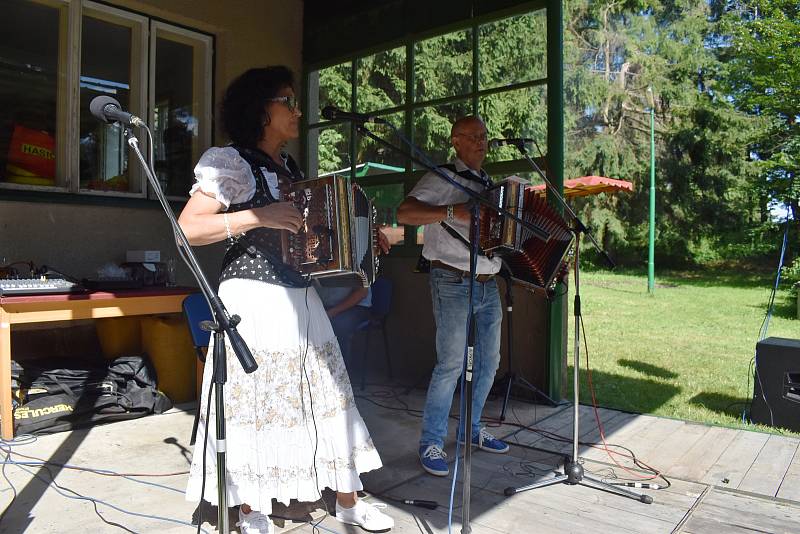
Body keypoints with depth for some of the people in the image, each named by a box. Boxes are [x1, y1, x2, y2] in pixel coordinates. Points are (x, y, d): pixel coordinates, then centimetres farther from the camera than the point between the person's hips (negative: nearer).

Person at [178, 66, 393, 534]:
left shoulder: (292, 168, 16)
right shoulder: (230, 162, -5)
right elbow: (188, 228, -14)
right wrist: (260, 216, -23)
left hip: (301, 299, 7)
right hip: (254, 300, -7)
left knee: (327, 395, 10)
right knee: (255, 402, 1)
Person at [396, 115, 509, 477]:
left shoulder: (488, 184, 18)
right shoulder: (441, 179, -5)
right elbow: (404, 213, -20)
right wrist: (454, 211, -29)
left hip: (488, 284, 8)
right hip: (453, 282, -8)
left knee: (489, 362, 14)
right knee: (450, 364, -9)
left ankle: (473, 428, 31)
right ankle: (431, 442, 4)